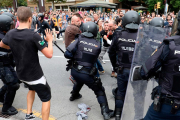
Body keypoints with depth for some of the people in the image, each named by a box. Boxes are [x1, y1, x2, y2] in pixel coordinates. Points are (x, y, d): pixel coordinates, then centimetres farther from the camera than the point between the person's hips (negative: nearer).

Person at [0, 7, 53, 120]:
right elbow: (49, 54, -24)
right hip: (34, 75, -7)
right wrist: (50, 40, -7)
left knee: (32, 88, 35)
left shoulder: (10, 34, -6)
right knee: (46, 98, 11)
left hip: (21, 73, 7)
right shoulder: (34, 35, -25)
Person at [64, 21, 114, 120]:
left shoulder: (79, 40, -8)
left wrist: (75, 57, 5)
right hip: (86, 74, -3)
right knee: (99, 91, 12)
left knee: (79, 81, 37)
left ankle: (74, 95, 59)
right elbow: (94, 59, 7)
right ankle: (106, 112, 5)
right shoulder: (97, 45, -5)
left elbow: (67, 54, -14)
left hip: (74, 71, 4)